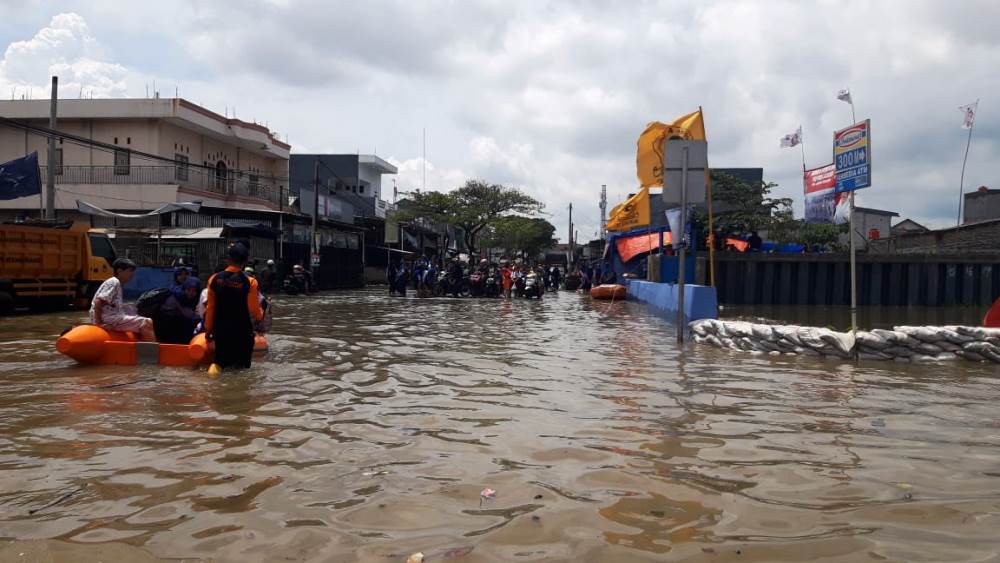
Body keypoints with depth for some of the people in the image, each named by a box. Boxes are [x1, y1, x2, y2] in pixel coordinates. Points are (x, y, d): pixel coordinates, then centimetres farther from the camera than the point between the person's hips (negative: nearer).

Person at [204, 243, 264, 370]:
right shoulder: (249, 282, -14)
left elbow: (210, 308, 3)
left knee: (221, 363, 14)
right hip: (242, 331, -3)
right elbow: (255, 310, -9)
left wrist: (208, 329, 14)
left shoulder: (214, 279, -4)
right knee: (242, 368, 5)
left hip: (220, 331, 3)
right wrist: (261, 316, 14)